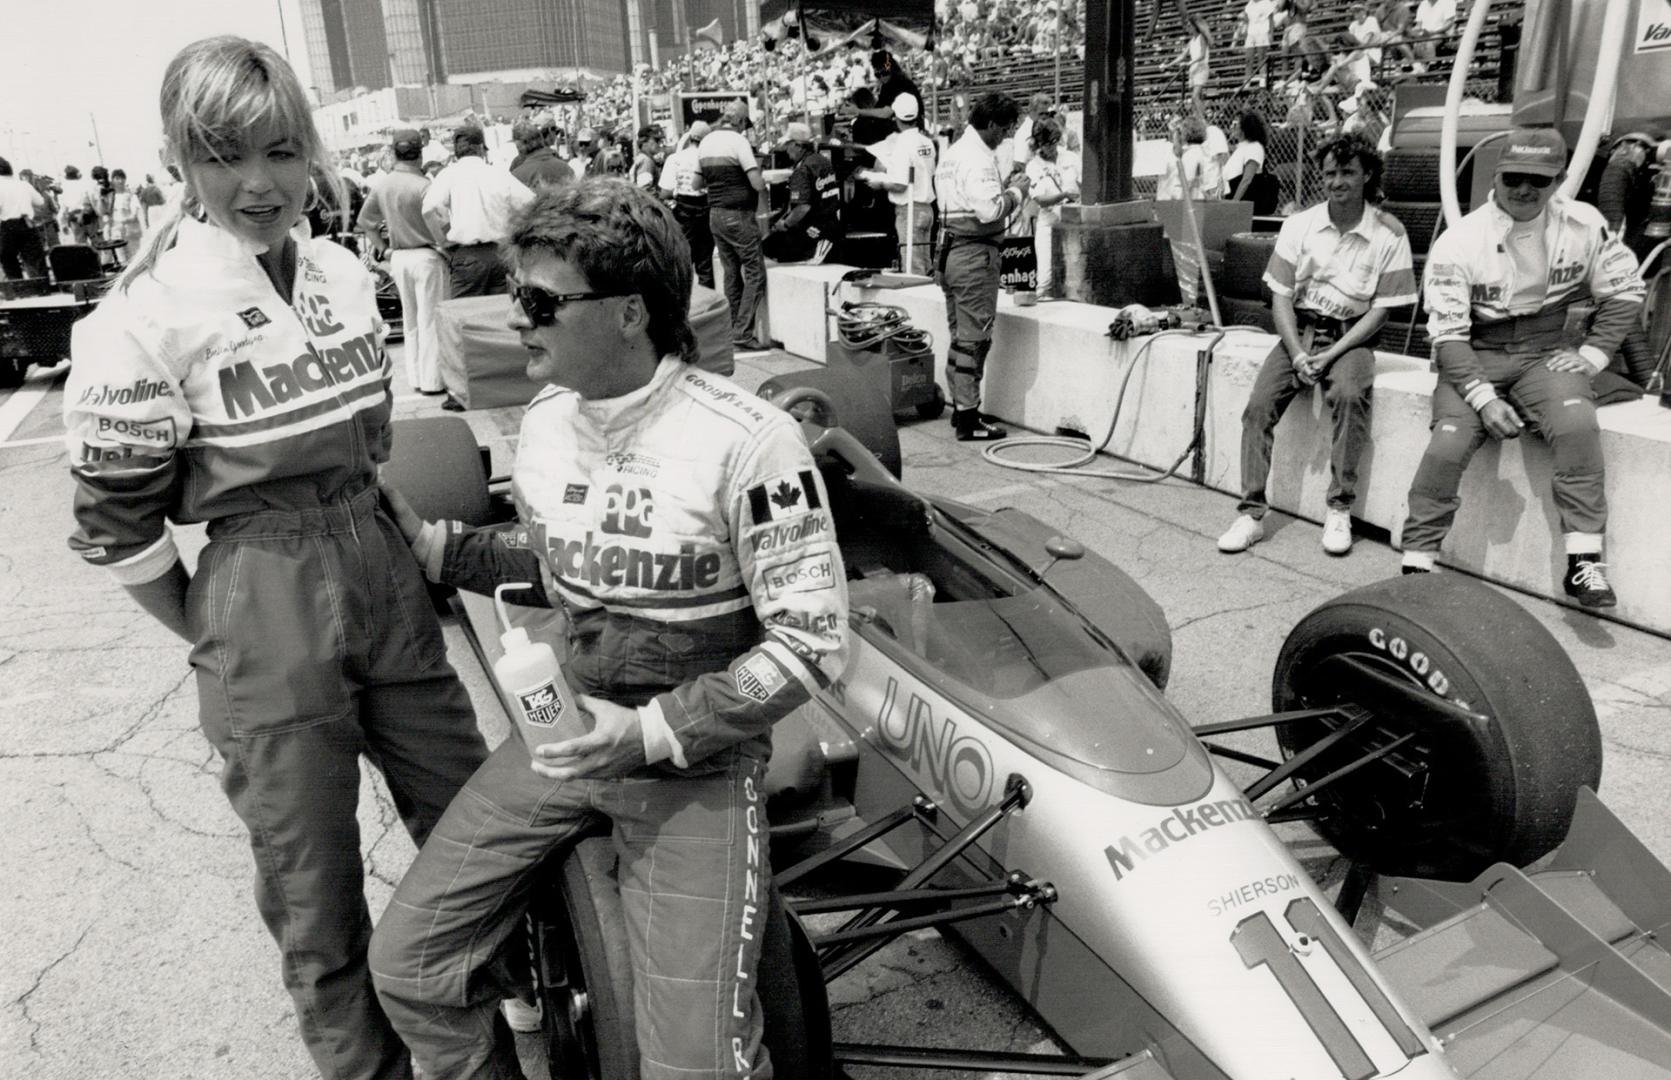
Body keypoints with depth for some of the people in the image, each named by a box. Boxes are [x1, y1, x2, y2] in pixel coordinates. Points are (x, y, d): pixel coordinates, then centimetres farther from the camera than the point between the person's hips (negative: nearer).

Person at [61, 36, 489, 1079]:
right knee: (316, 889, 10)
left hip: (387, 577, 5)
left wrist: (397, 546, 15)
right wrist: (215, 635, 1)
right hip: (264, 610, -5)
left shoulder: (346, 274, 4)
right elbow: (116, 521, -6)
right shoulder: (150, 313, -12)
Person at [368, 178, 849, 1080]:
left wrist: (656, 733, -22)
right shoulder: (544, 420, 3)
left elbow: (810, 643, -17)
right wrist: (435, 547, 7)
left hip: (698, 758, -6)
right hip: (569, 733, 6)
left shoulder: (747, 442, -20)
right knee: (407, 963, 1)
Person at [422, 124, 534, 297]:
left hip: (466, 255, -2)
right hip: (502, 253, 3)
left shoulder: (448, 174, 1)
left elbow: (430, 209, -13)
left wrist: (446, 244, -3)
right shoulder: (501, 175, 7)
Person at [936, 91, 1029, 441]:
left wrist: (1003, 185, 10)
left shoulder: (953, 152, 15)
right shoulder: (979, 158, -16)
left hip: (950, 250, 10)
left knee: (961, 335, 16)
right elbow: (989, 210, -24)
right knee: (974, 337, -5)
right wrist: (1016, 192, -8)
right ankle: (968, 419, -1)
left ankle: (961, 407, 23)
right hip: (975, 254, -10)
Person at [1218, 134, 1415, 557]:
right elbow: (1281, 297, 0)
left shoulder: (1388, 233, -4)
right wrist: (1298, 356, -13)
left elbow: (1380, 310, -5)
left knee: (1349, 394, -33)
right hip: (1299, 331, 2)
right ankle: (1251, 513, -14)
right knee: (1259, 404, -20)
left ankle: (1339, 510, -22)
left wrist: (1331, 354, -16)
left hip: (1351, 336, -2)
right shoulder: (1299, 225, 2)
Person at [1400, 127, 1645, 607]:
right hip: (1476, 357, -1)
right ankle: (1416, 564, -11)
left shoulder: (1584, 225, -1)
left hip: (1549, 353, 1)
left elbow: (1626, 290, 9)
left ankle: (1585, 562, -21)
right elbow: (1447, 334, -11)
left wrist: (1591, 353, -5)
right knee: (1448, 443, -24)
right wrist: (1483, 397, -22)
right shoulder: (1459, 242, -9)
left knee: (1577, 424, -28)